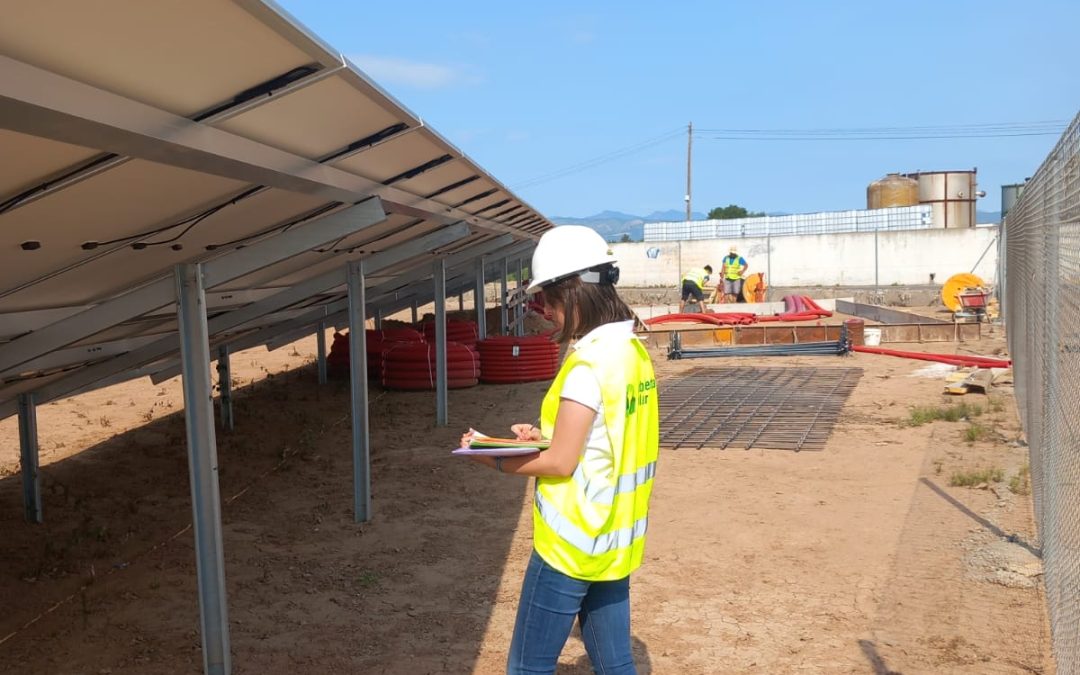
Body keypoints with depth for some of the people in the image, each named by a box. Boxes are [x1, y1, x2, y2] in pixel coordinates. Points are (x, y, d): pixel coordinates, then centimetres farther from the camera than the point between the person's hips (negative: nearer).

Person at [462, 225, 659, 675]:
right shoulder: (632, 350, 5)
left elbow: (560, 464, -18)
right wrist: (546, 435, 7)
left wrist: (494, 459, -6)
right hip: (614, 538, 9)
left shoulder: (588, 364, -21)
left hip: (573, 542, -8)